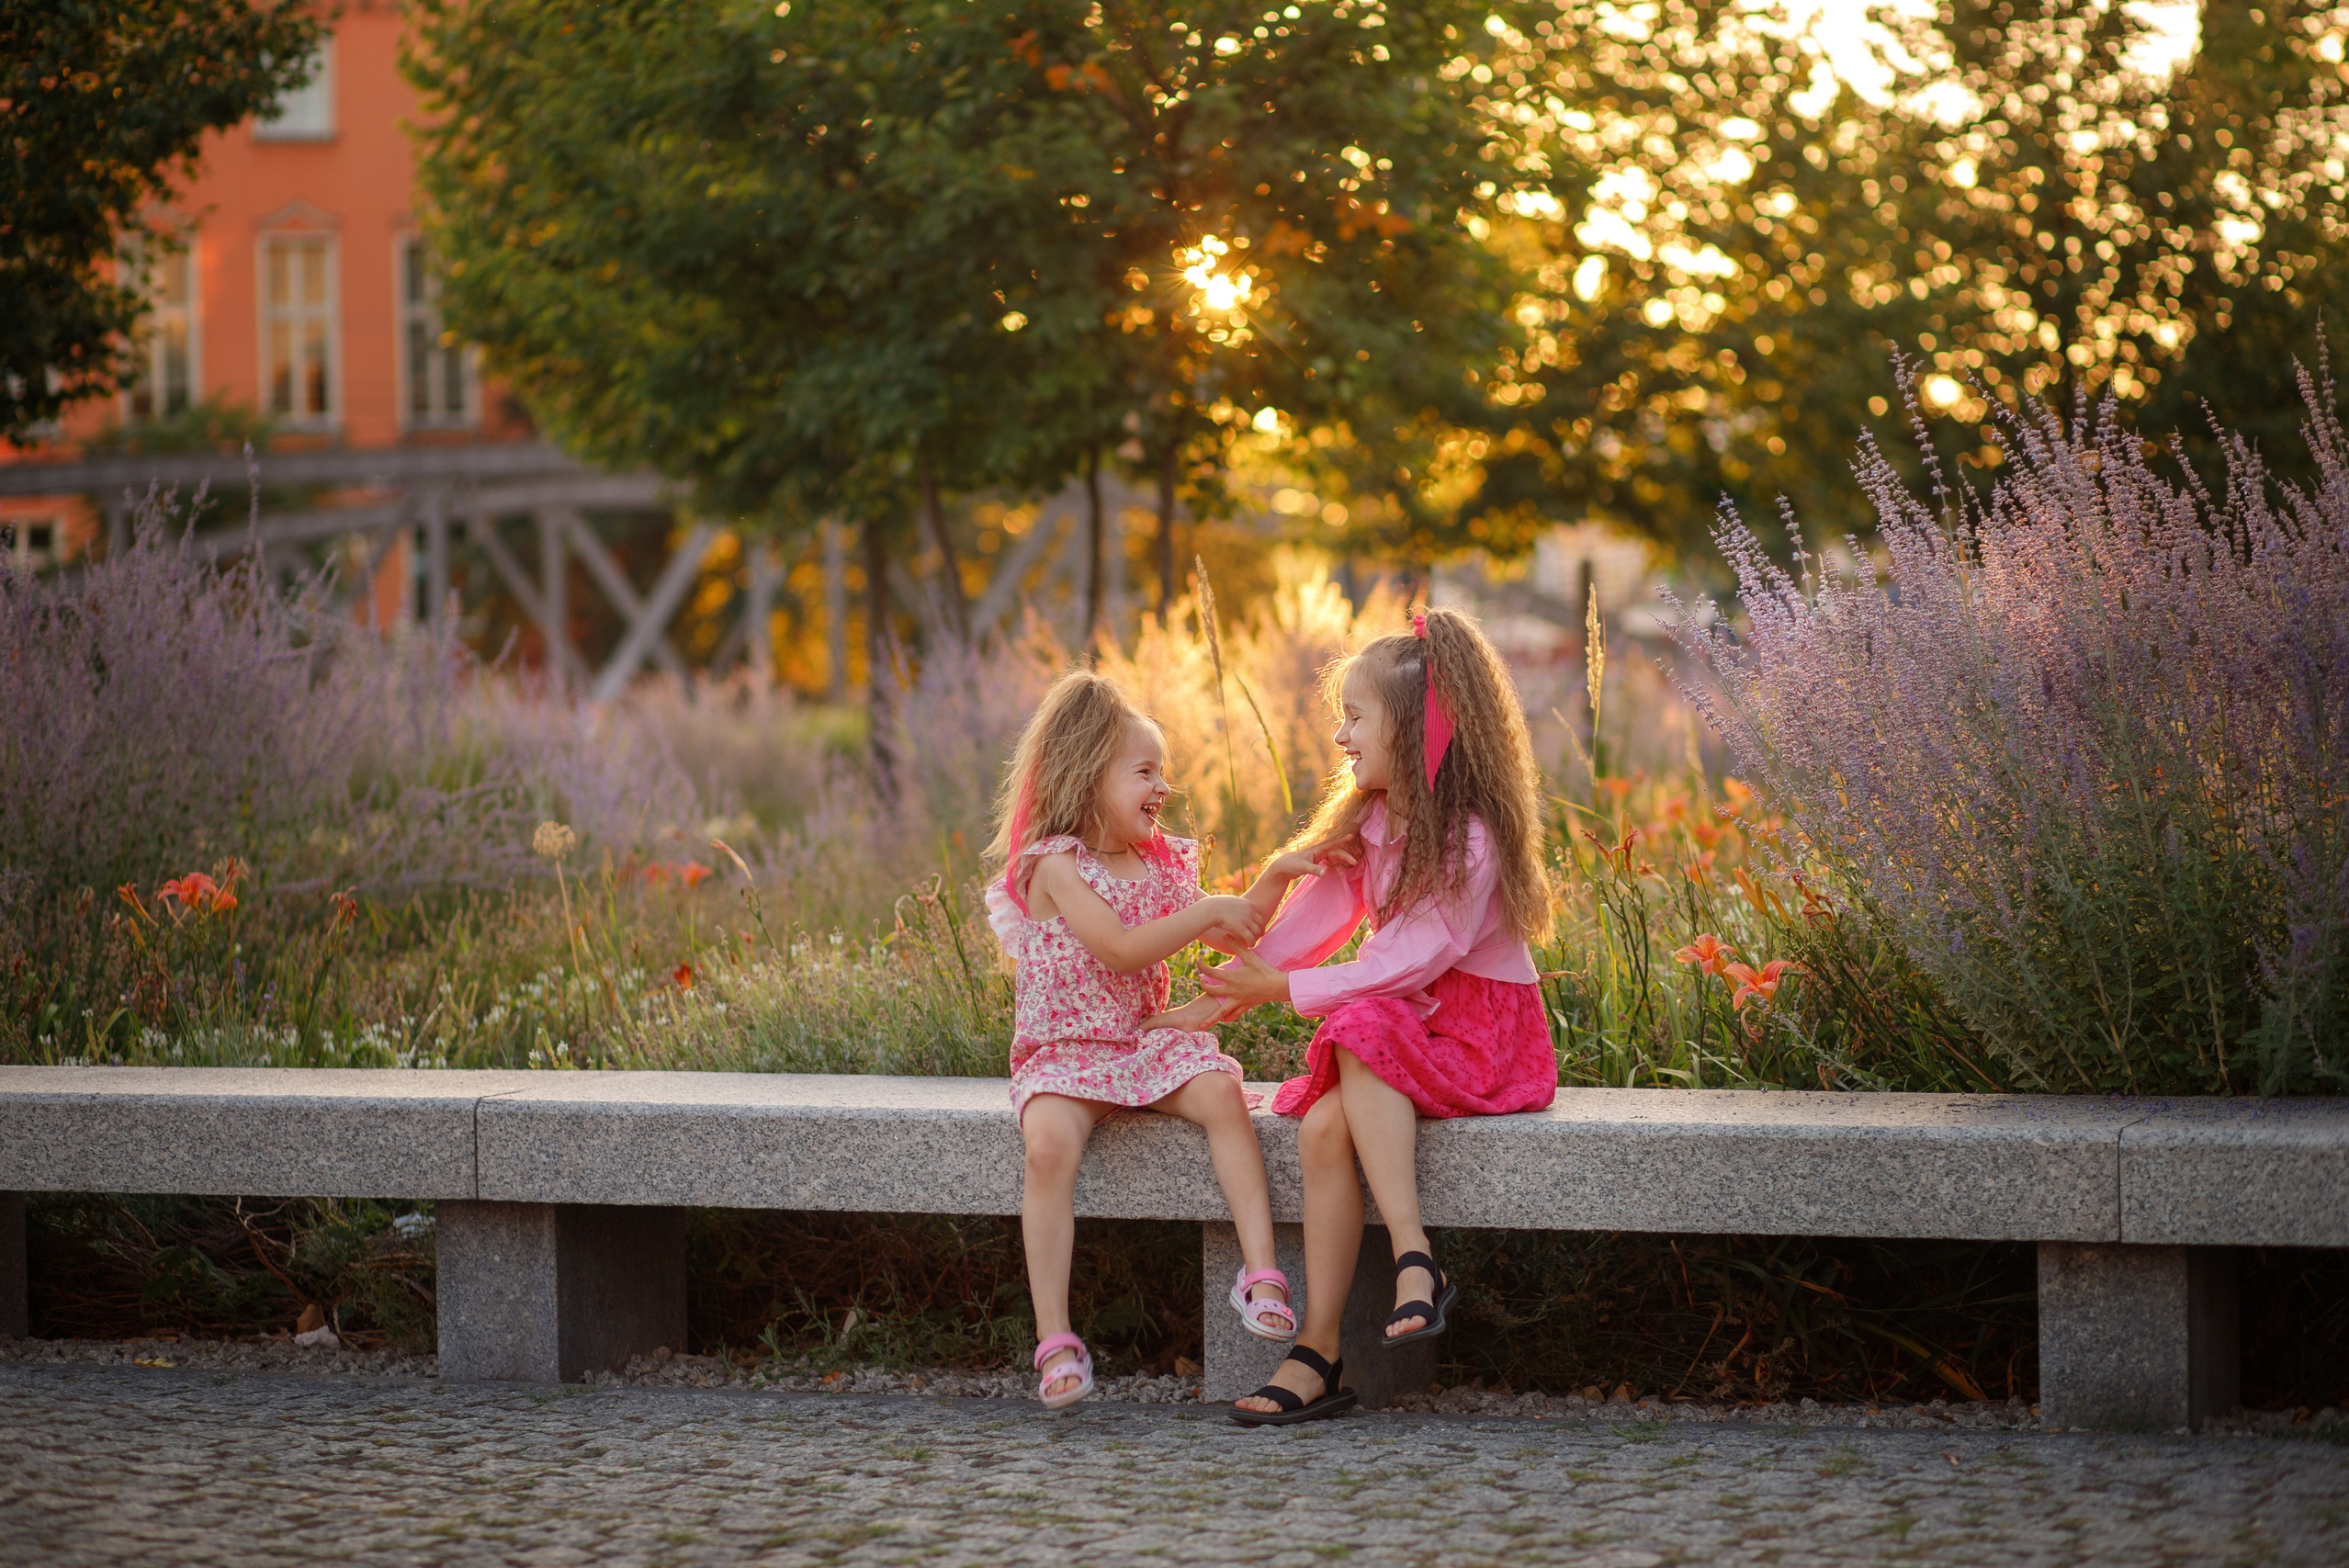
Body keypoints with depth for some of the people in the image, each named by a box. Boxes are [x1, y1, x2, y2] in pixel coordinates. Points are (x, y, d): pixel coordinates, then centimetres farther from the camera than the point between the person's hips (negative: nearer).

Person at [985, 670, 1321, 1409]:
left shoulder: (1160, 862, 12)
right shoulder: (1055, 865, -10)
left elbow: (1229, 939, 21)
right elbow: (1121, 949, -22)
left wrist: (1274, 880, 7)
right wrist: (1208, 910, -19)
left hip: (1147, 1039, 5)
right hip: (1065, 1050, -5)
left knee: (1221, 1092, -27)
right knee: (1050, 1146, -32)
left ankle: (1260, 1272, -28)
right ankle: (1055, 1341, -28)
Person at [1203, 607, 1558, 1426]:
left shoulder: (1470, 842, -16)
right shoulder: (1370, 823, 10)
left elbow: (1410, 963, -21)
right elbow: (1318, 912, 13)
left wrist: (1283, 988, -19)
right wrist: (1244, 979, 1)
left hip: (1480, 1031, -7)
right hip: (1403, 1024, 7)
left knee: (1365, 1040, -36)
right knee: (1322, 1125, -23)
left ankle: (1416, 1260, -39)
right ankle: (1318, 1349, -27)